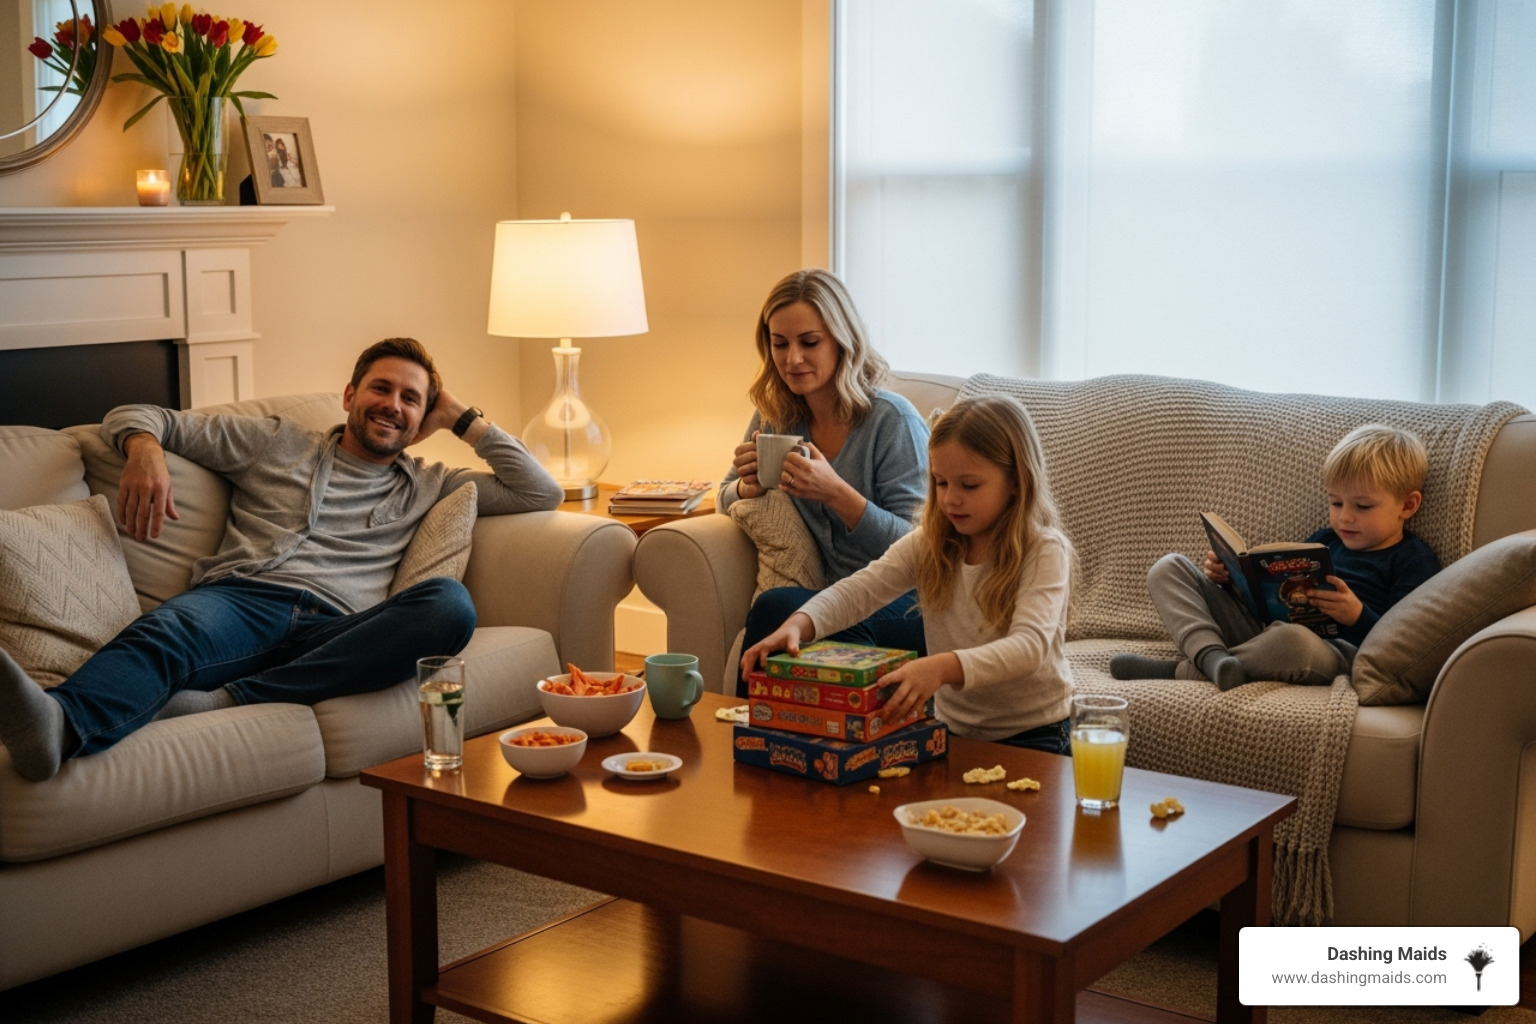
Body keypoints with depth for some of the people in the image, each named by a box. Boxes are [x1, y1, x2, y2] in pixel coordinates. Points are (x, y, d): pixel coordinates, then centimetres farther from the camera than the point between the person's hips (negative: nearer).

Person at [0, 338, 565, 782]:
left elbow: (541, 493, 25)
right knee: (166, 632, -37)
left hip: (333, 630, 0)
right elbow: (135, 416, 25)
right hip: (241, 600, 0)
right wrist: (145, 448, -1)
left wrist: (464, 419, 27)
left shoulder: (428, 485, 31)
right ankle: (58, 723, -71)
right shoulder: (277, 443, 27)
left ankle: (235, 699, -40)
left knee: (449, 605, -31)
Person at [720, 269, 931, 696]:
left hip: (906, 609, -4)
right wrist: (749, 486, -6)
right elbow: (726, 498, 19)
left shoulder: (893, 420, -10)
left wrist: (836, 492, -27)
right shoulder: (775, 416, 7)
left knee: (777, 608, -30)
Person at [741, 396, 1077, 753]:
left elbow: (1029, 646, -29)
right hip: (953, 730, 4)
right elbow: (857, 590, -8)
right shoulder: (929, 544, 2)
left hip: (1030, 737, -4)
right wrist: (796, 625, -30)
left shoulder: (1045, 552, -14)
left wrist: (942, 668, -46)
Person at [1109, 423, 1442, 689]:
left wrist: (1358, 616, -24)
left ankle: (1180, 671, -26)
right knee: (1169, 569, 3)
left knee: (1293, 639, -46)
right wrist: (1231, 578, 13)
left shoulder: (1414, 561, 5)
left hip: (1333, 648, -7)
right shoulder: (1325, 541, 27)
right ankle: (1210, 653, -27)